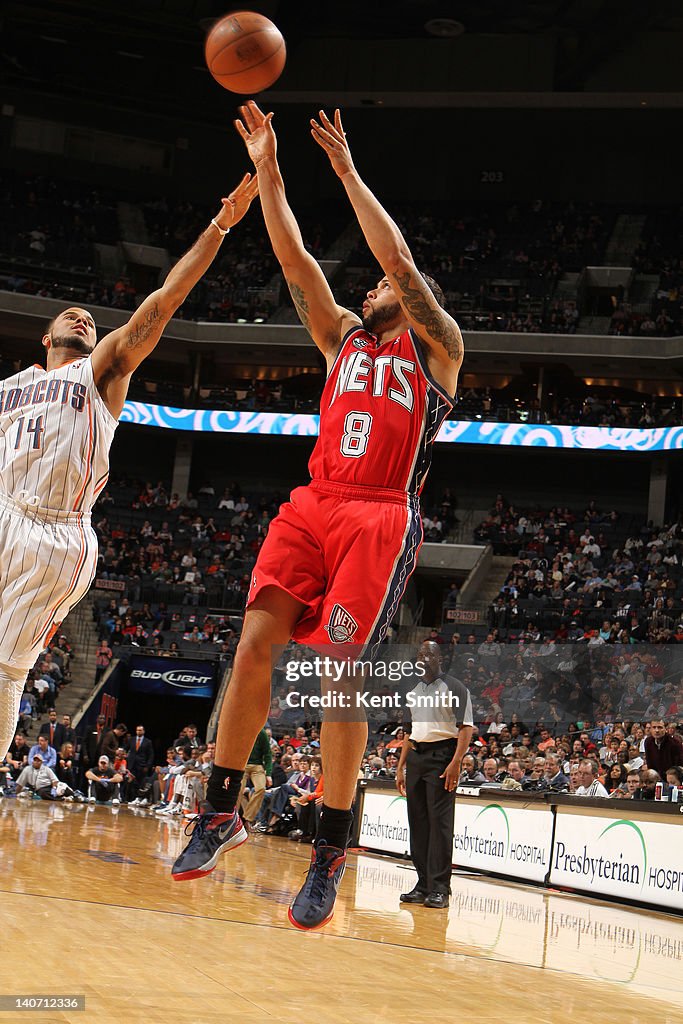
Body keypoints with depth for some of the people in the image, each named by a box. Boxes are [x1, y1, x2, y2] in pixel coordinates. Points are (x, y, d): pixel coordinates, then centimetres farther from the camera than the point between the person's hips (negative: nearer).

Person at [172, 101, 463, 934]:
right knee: (255, 647, -10)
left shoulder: (437, 345, 9)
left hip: (381, 517, -5)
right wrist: (266, 169, 10)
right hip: (312, 505, 5)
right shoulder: (345, 336, 24)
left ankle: (331, 850, -5)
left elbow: (399, 258, -3)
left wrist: (346, 170, -1)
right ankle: (221, 811, 0)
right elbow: (295, 260, 16)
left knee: (341, 671, -11)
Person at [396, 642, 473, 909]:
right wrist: (401, 767, 18)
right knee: (418, 822, 6)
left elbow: (466, 727, -9)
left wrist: (456, 762, -20)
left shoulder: (454, 688, -2)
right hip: (415, 757, 7)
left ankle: (439, 889, -10)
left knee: (440, 822, -10)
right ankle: (423, 884, 12)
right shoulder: (414, 691, 20)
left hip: (441, 755, -7)